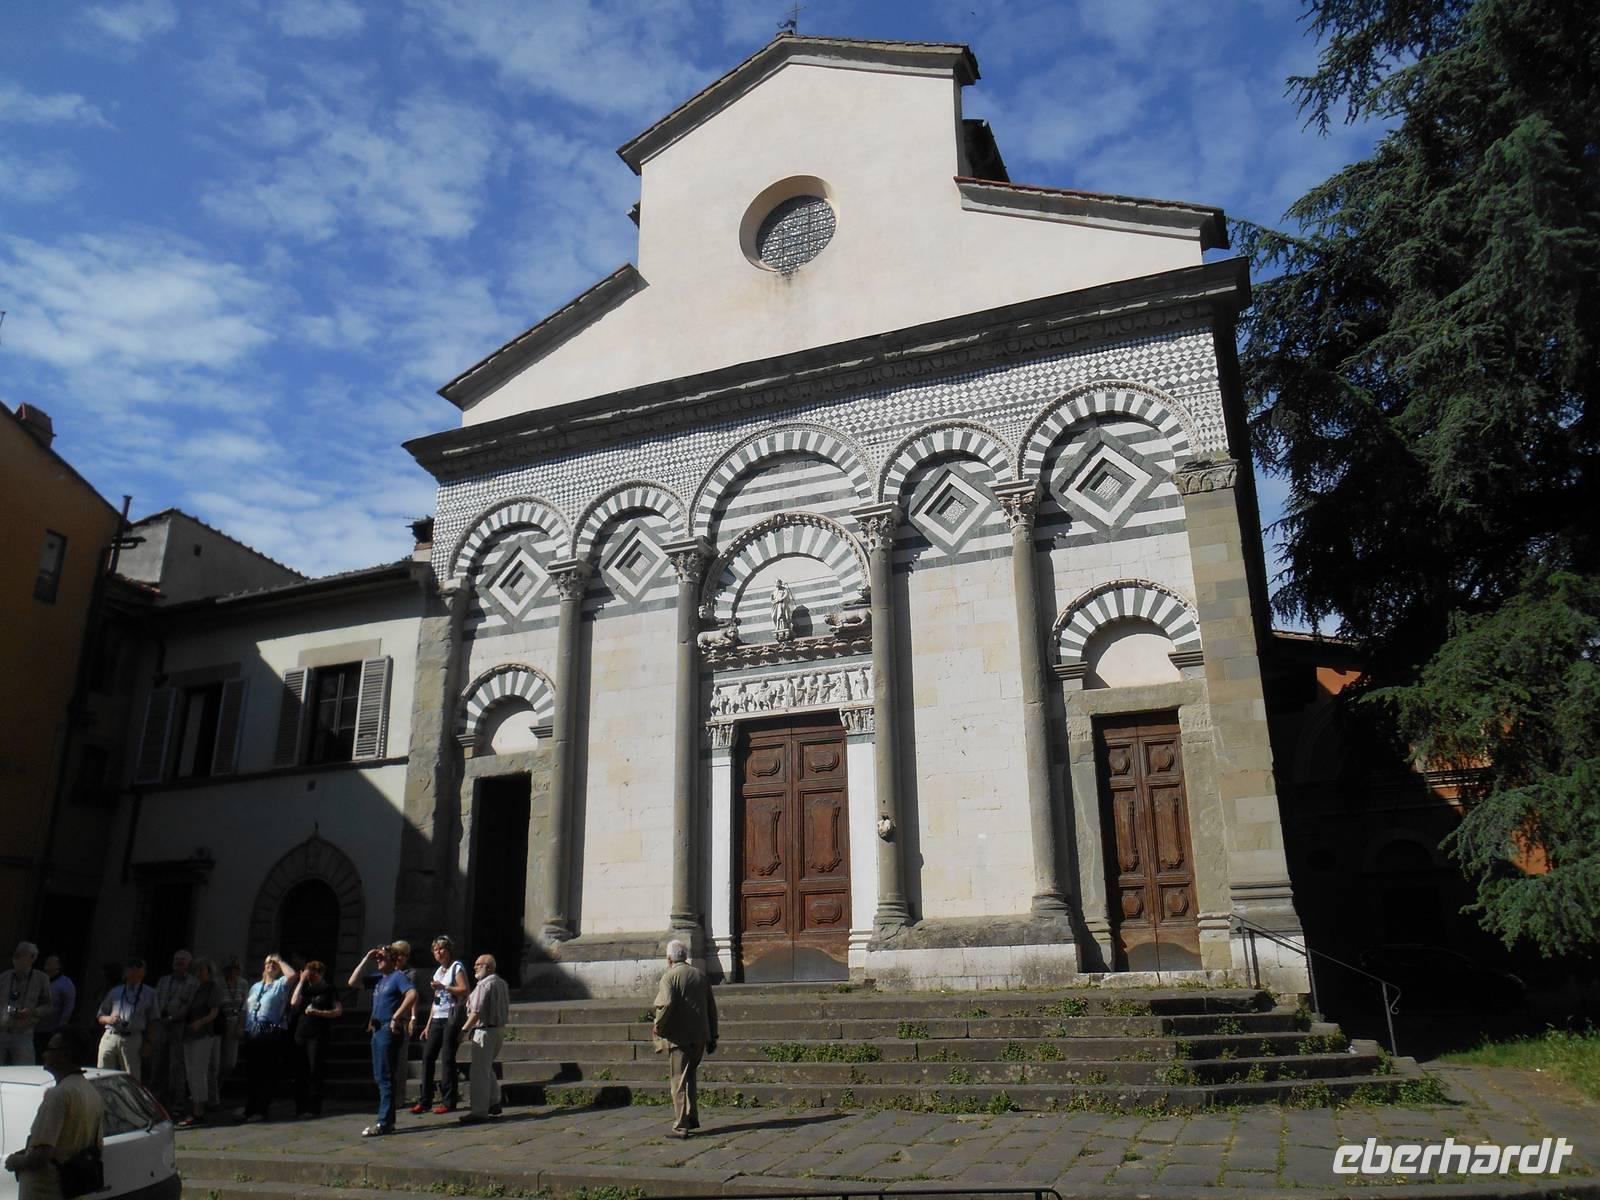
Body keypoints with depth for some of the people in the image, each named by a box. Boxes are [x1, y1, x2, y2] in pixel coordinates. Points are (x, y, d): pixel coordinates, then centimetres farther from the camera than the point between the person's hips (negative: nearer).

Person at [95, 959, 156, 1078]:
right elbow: (100, 1017, 20)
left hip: (133, 1040, -2)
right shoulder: (114, 992, 18)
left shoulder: (149, 994, 11)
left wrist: (148, 1045, -2)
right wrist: (108, 1019, -4)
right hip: (109, 1037, 2)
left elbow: (153, 1022, 8)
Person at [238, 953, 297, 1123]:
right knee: (251, 1072, 9)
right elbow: (246, 1009, 21)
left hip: (272, 1033, -6)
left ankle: (261, 1110, 3)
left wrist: (280, 961, -4)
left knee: (267, 1074, -3)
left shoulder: (281, 984, 4)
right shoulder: (255, 986, 23)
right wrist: (244, 1029, 10)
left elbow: (293, 975, -18)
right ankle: (249, 1109, 18)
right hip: (252, 1033, 6)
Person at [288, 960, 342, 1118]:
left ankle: (314, 1109, -3)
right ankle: (300, 1108, 10)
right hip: (300, 1034, 5)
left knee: (315, 1072, -7)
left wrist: (319, 1012, -15)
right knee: (299, 1072, 3)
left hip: (317, 1036, -5)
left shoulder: (329, 990, 4)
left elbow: (339, 1011, -2)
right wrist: (301, 981, -1)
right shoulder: (304, 989, 17)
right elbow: (294, 1004, 0)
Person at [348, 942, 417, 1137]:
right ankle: (388, 1119, 20)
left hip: (390, 1031, -9)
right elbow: (353, 982, 14)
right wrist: (366, 960, 8)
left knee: (385, 1077, -6)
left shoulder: (398, 976, -11)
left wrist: (397, 1016, -25)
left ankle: (384, 1123, -3)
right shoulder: (379, 978, 14)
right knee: (380, 1077, 13)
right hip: (377, 1030, 9)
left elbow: (412, 994, -27)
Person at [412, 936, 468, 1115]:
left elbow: (465, 990, -13)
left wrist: (444, 987, -19)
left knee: (448, 1059, -6)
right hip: (437, 1019, 7)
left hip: (451, 1018, -7)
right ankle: (424, 1101, 5)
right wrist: (428, 1026, 18)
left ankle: (448, 1102, 0)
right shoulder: (438, 971, 20)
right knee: (427, 1056, 0)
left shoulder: (456, 967, -2)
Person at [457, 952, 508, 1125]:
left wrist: (465, 1029, -14)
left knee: (479, 1071, -4)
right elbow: (505, 1009, 17)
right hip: (500, 1028, 10)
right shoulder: (502, 984, 12)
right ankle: (494, 1103, 25)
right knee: (487, 1068, 22)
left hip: (485, 1031, -10)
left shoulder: (484, 985, -17)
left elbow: (477, 1012, -21)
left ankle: (479, 1111, -2)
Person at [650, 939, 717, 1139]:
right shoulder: (701, 975, 10)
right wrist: (712, 1036, 17)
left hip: (678, 1037, -6)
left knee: (679, 1081, 1)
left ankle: (681, 1126, 3)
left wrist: (658, 1025, -7)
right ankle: (692, 1119, 22)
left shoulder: (669, 977, -9)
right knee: (689, 1077, 20)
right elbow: (711, 1007, 12)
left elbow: (666, 1004, -24)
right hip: (699, 1037, 6)